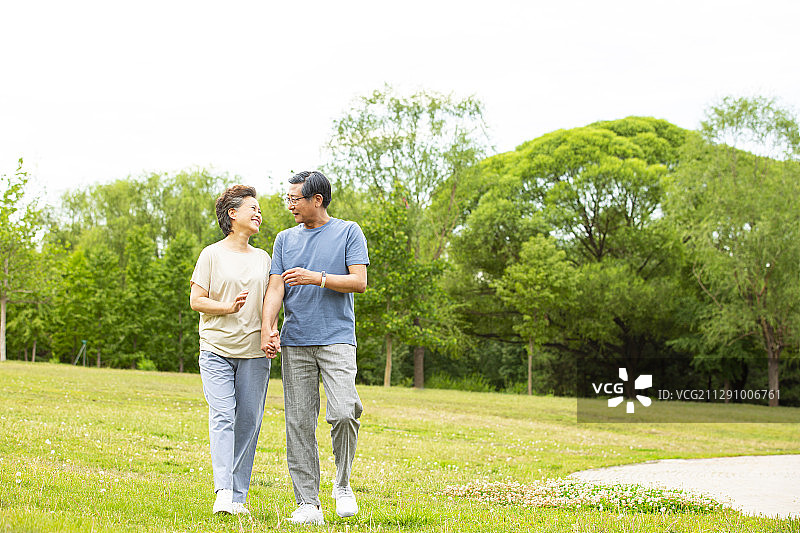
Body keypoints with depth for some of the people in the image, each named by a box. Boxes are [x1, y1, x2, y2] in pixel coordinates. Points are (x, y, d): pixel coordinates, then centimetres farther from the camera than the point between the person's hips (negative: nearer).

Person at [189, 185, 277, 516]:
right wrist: (229, 307, -16)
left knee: (248, 422, 1)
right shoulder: (212, 254, 4)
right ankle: (223, 492, -21)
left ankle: (239, 497, 5)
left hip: (254, 352, 4)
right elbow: (196, 300, 0)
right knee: (222, 417, -15)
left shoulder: (263, 258, 16)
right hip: (217, 349, -4)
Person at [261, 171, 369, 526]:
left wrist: (316, 278, -14)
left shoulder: (348, 233, 6)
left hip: (337, 339, -3)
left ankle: (343, 483, 4)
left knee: (344, 412, -19)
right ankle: (307, 504, 3)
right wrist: (267, 327, -10)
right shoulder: (286, 239, 16)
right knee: (299, 423, 0)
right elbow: (276, 288, 7)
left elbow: (359, 282, -3)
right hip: (295, 343, 4)